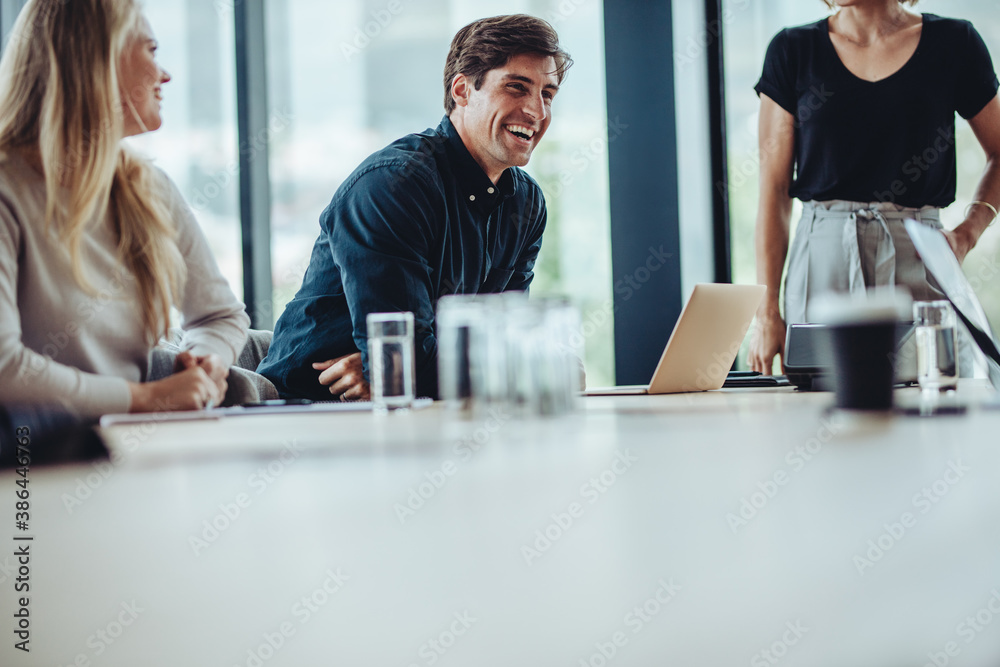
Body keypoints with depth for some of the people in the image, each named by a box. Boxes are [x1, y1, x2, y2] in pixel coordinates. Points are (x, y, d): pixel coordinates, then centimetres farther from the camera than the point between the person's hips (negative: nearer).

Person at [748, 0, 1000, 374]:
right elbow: (774, 189, 3)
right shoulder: (792, 51, 7)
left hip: (918, 254, 0)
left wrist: (966, 234, -2)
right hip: (822, 255, 0)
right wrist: (767, 314, -4)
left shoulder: (952, 44, 7)